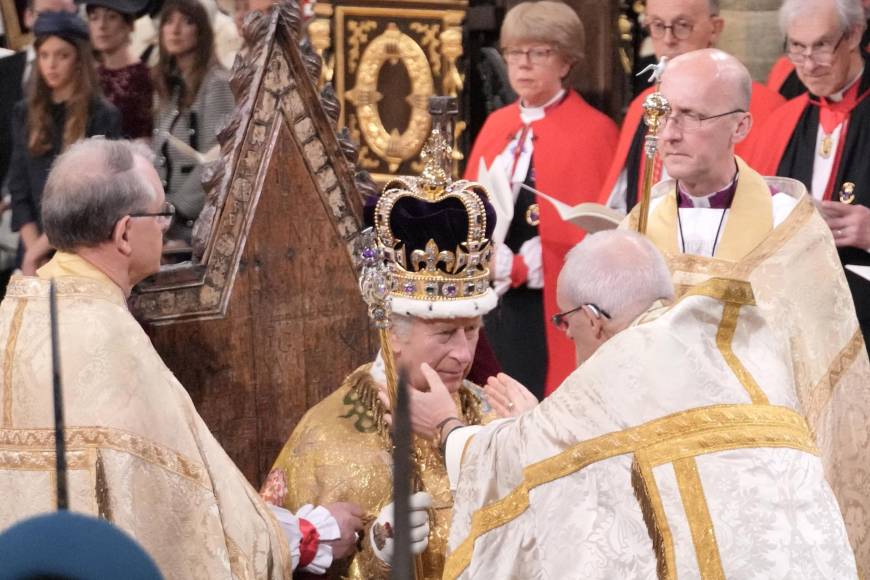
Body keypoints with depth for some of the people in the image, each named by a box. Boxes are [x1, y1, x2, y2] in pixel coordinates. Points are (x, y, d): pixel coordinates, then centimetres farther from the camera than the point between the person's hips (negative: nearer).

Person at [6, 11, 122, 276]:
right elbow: (18, 190, 8)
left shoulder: (103, 117, -3)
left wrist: (43, 245, -11)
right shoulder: (25, 114, 11)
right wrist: (33, 248, -6)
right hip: (34, 250, 4)